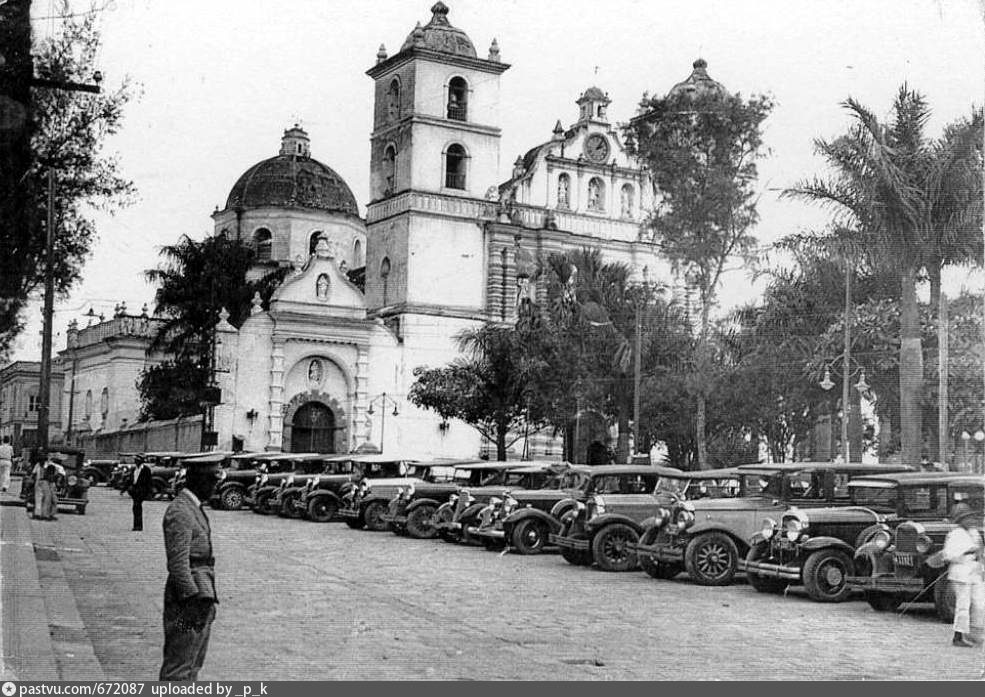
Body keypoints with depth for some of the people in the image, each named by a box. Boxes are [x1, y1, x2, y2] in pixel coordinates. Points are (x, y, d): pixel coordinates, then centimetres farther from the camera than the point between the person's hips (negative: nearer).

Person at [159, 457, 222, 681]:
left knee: (194, 663, 16)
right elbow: (178, 564, -21)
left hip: (202, 597, 10)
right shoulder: (179, 512, -16)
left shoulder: (194, 508, 15)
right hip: (188, 598, -10)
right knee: (179, 665, -4)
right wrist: (193, 600, -24)